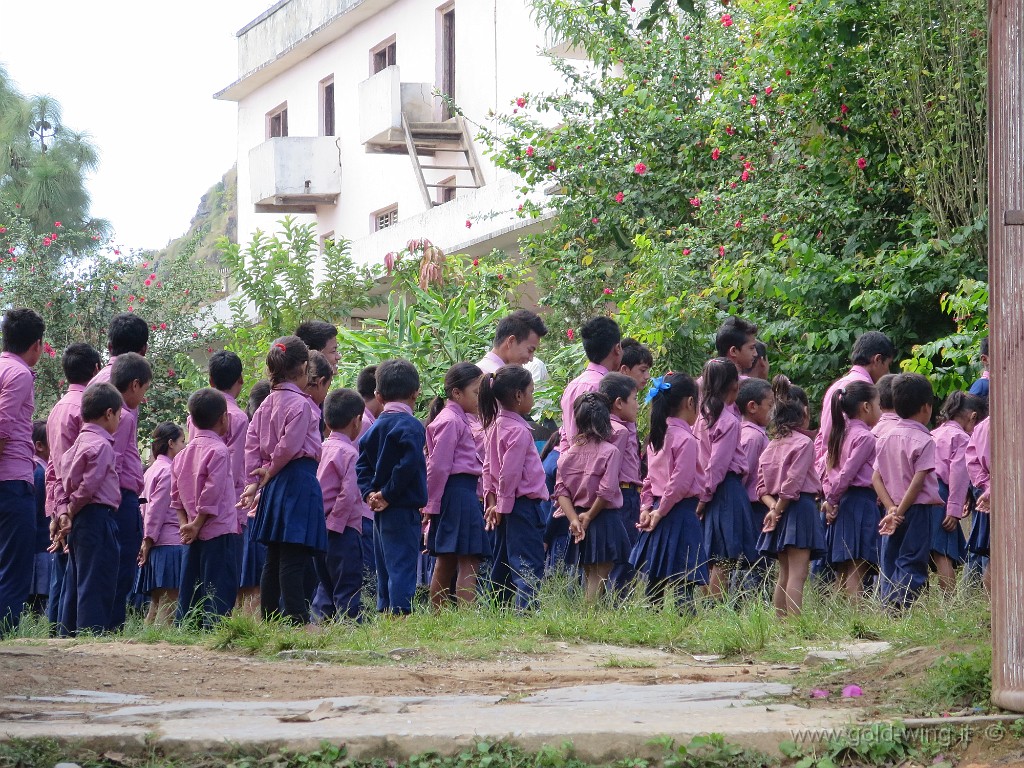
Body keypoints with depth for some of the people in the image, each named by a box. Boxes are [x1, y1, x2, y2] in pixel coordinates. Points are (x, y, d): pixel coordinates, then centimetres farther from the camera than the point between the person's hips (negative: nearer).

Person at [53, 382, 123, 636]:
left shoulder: (80, 442, 16)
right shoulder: (101, 446, -13)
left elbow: (62, 477, 16)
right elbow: (88, 486, -17)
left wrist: (65, 514, 10)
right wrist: (71, 513, -5)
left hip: (80, 521, 10)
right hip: (98, 516, -10)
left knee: (75, 582, 13)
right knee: (97, 582, -9)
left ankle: (67, 632, 15)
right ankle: (93, 632, -12)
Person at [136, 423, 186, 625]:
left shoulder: (151, 470, 17)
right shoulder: (169, 471, -10)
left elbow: (146, 507, 18)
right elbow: (156, 510, -13)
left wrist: (147, 542, 17)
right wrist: (148, 541, -11)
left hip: (155, 546, 9)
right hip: (171, 544, -9)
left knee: (157, 603, 11)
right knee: (170, 600, -11)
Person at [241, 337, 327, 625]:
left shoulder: (267, 404, 11)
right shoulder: (300, 404, -13)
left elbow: (252, 441, 10)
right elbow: (290, 446, -17)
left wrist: (253, 480, 10)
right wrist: (271, 470, -1)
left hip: (275, 484, 8)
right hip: (299, 481, -8)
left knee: (274, 558, 12)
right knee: (294, 559, -11)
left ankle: (269, 618, 15)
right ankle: (297, 620, -13)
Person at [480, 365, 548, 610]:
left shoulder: (495, 426, 11)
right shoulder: (518, 431, -17)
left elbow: (488, 467, 13)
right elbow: (510, 473, -19)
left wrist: (492, 501, 12)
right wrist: (502, 506, -12)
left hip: (505, 507, 9)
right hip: (524, 504, -9)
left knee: (502, 565, 14)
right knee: (529, 564, -12)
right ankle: (525, 608, -20)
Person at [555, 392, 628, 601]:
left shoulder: (570, 453, 2)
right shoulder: (610, 452, -11)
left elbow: (561, 489, -3)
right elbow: (606, 491, -17)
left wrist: (574, 518, -7)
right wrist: (589, 516, -7)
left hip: (579, 520, 5)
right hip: (605, 519, -5)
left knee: (589, 574, 15)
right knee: (599, 576, -2)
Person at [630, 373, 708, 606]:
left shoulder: (657, 436, 11)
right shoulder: (685, 439, -14)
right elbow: (680, 484, -18)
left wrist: (647, 508, 9)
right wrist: (660, 512, -9)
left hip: (660, 511, 8)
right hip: (681, 514, -8)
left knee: (655, 582, 11)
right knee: (683, 586, -9)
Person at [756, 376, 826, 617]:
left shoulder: (771, 446, 13)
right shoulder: (804, 443, -7)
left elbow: (762, 486, 7)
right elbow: (794, 482, -14)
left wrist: (773, 508, -4)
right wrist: (778, 508, -8)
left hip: (779, 509, 7)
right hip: (800, 507, -7)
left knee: (784, 574, 12)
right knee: (797, 573, -12)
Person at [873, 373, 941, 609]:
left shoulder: (887, 438, 8)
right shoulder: (923, 441, -11)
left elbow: (876, 478, 4)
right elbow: (918, 481, -16)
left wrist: (891, 508, -3)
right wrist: (900, 512, -12)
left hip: (893, 512, 6)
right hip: (917, 510, -6)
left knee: (889, 567, 10)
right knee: (912, 567, -5)